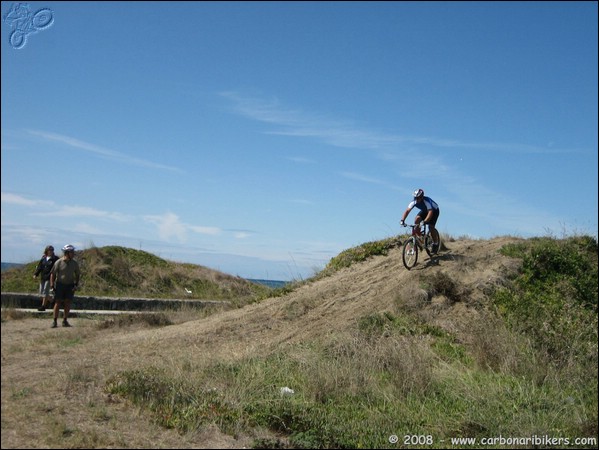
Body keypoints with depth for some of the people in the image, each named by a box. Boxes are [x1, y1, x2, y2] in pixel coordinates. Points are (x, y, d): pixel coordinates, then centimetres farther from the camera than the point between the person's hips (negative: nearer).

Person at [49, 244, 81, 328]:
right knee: (58, 303, -3)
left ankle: (65, 321, 9)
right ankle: (55, 321, 3)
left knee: (68, 303, 0)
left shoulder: (74, 263, 3)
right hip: (60, 284, -3)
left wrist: (76, 285, 0)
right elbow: (53, 274, -3)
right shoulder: (58, 262, -6)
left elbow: (77, 275, 11)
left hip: (70, 285, 3)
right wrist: (52, 284, -12)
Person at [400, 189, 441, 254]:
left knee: (431, 226, -22)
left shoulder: (427, 201, -39)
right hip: (424, 211, 5)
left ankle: (435, 243, -2)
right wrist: (402, 220, -46)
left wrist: (425, 221, -63)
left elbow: (430, 212, -49)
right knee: (417, 220, -22)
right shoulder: (414, 202, -26)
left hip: (434, 210, -5)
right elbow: (407, 210, -31)